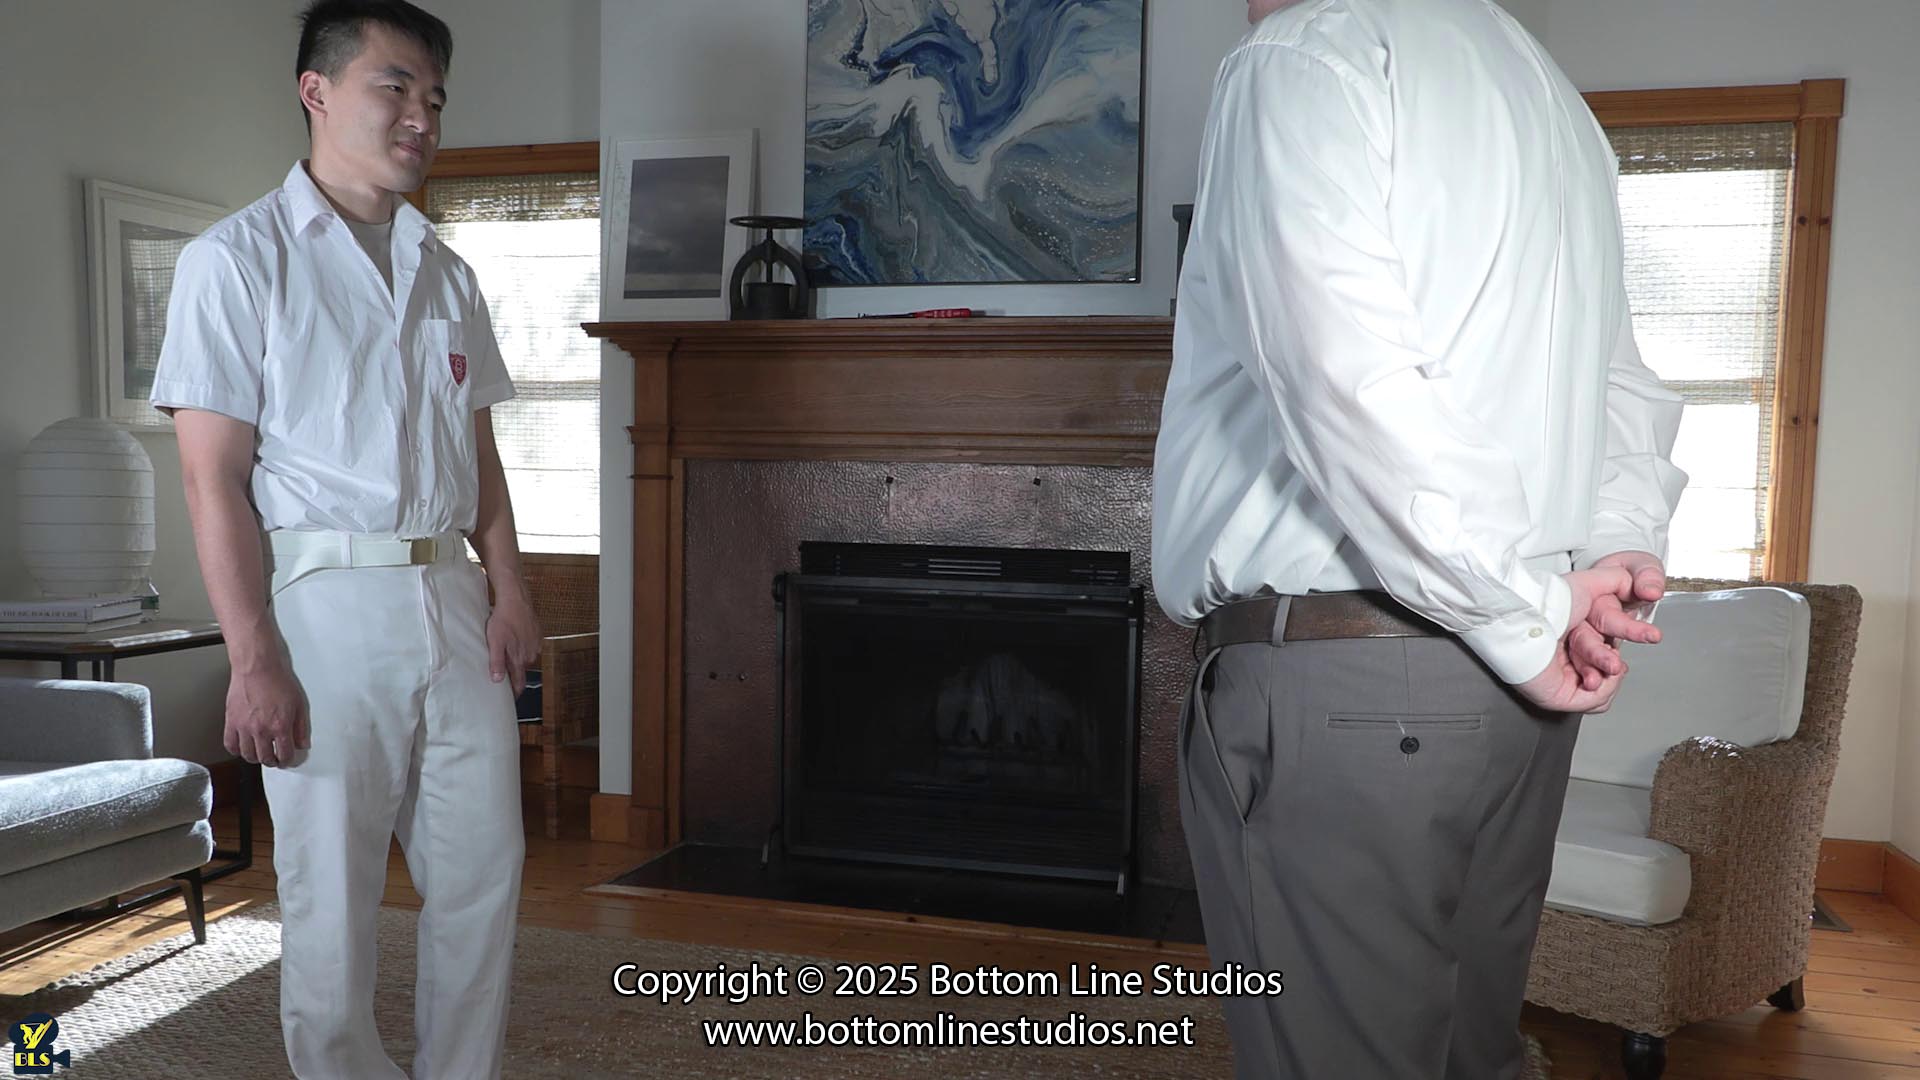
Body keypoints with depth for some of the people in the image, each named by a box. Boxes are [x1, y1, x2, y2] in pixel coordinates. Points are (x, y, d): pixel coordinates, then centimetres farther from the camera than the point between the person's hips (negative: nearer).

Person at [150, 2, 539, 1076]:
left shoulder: (446, 272, 14)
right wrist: (255, 658, -15)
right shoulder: (238, 258, -3)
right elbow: (214, 477, -9)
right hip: (325, 603, -5)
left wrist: (510, 586, 1)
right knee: (332, 900, 4)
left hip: (453, 600, 5)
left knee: (484, 881, 9)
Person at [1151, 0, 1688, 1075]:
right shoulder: (1549, 87, 21)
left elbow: (1351, 389, -20)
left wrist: (1528, 622, -12)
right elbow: (1625, 380, 20)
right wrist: (1622, 544, 6)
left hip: (1338, 675, -9)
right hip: (1507, 698, 9)